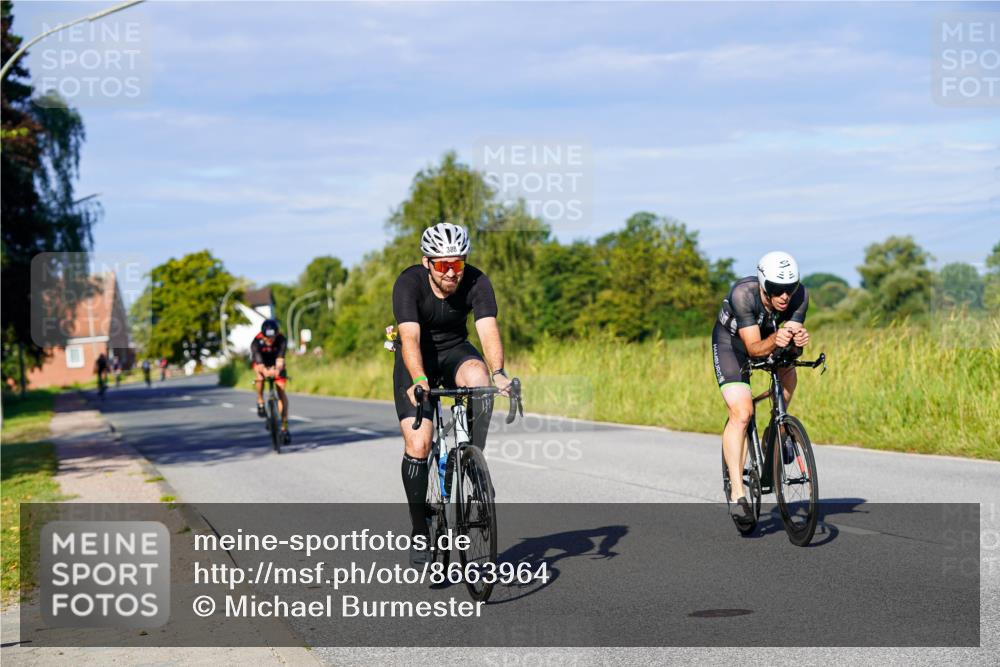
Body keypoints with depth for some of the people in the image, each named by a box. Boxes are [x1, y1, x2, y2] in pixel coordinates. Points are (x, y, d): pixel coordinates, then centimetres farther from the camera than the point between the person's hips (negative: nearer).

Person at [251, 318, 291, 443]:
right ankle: (260, 403, -11)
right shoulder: (256, 342, -34)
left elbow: (280, 359, -43)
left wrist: (277, 370, -66)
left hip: (276, 365, 1)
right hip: (262, 364, -1)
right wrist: (266, 371, -67)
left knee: (281, 390, -13)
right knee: (260, 376, -35)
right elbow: (259, 363, -44)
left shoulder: (281, 340, -31)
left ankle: (284, 427, -11)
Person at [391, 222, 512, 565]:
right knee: (418, 444, -15)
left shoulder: (476, 282, -22)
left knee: (478, 378, -35)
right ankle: (420, 532, 1)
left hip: (455, 351, 2)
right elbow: (410, 337, -38)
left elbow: (488, 329, -33)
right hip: (417, 360, -1)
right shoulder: (409, 284, -27)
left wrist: (498, 372, -52)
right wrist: (419, 380, -56)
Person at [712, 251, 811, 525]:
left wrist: (799, 340, -50)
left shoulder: (800, 295, -27)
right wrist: (774, 341, -58)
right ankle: (737, 493, -20)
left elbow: (792, 334, -28)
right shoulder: (743, 294, -38)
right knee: (741, 413, -20)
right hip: (732, 343, -6)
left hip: (771, 339, 6)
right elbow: (754, 348, -38)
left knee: (787, 374, -21)